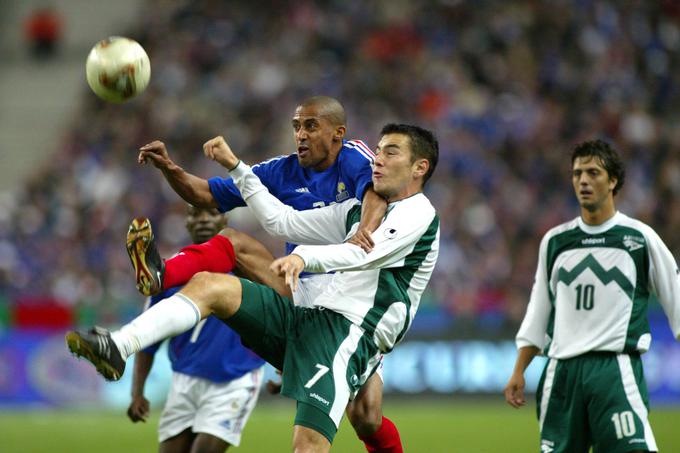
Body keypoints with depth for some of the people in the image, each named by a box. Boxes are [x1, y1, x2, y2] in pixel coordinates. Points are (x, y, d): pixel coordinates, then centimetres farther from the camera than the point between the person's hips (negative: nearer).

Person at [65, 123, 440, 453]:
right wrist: (236, 166, 25)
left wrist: (305, 256, -39)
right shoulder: (358, 209, 26)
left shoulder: (419, 214, -1)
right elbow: (283, 221, 30)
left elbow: (367, 253, -21)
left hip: (349, 333, -8)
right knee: (208, 284, -8)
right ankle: (117, 349, -22)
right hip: (307, 314, 8)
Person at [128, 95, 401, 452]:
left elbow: (377, 192, -27)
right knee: (232, 242, -15)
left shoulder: (354, 158, -3)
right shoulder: (283, 172, 10)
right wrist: (169, 169, -10)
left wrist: (365, 228, -50)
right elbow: (206, 195, 10)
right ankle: (159, 277, -40)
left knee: (366, 420, -16)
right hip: (301, 295, 4)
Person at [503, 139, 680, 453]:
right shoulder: (555, 241, 14)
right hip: (561, 371, 4)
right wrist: (519, 372, 15)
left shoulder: (640, 237, 3)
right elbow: (538, 312, 19)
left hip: (617, 367, -4)